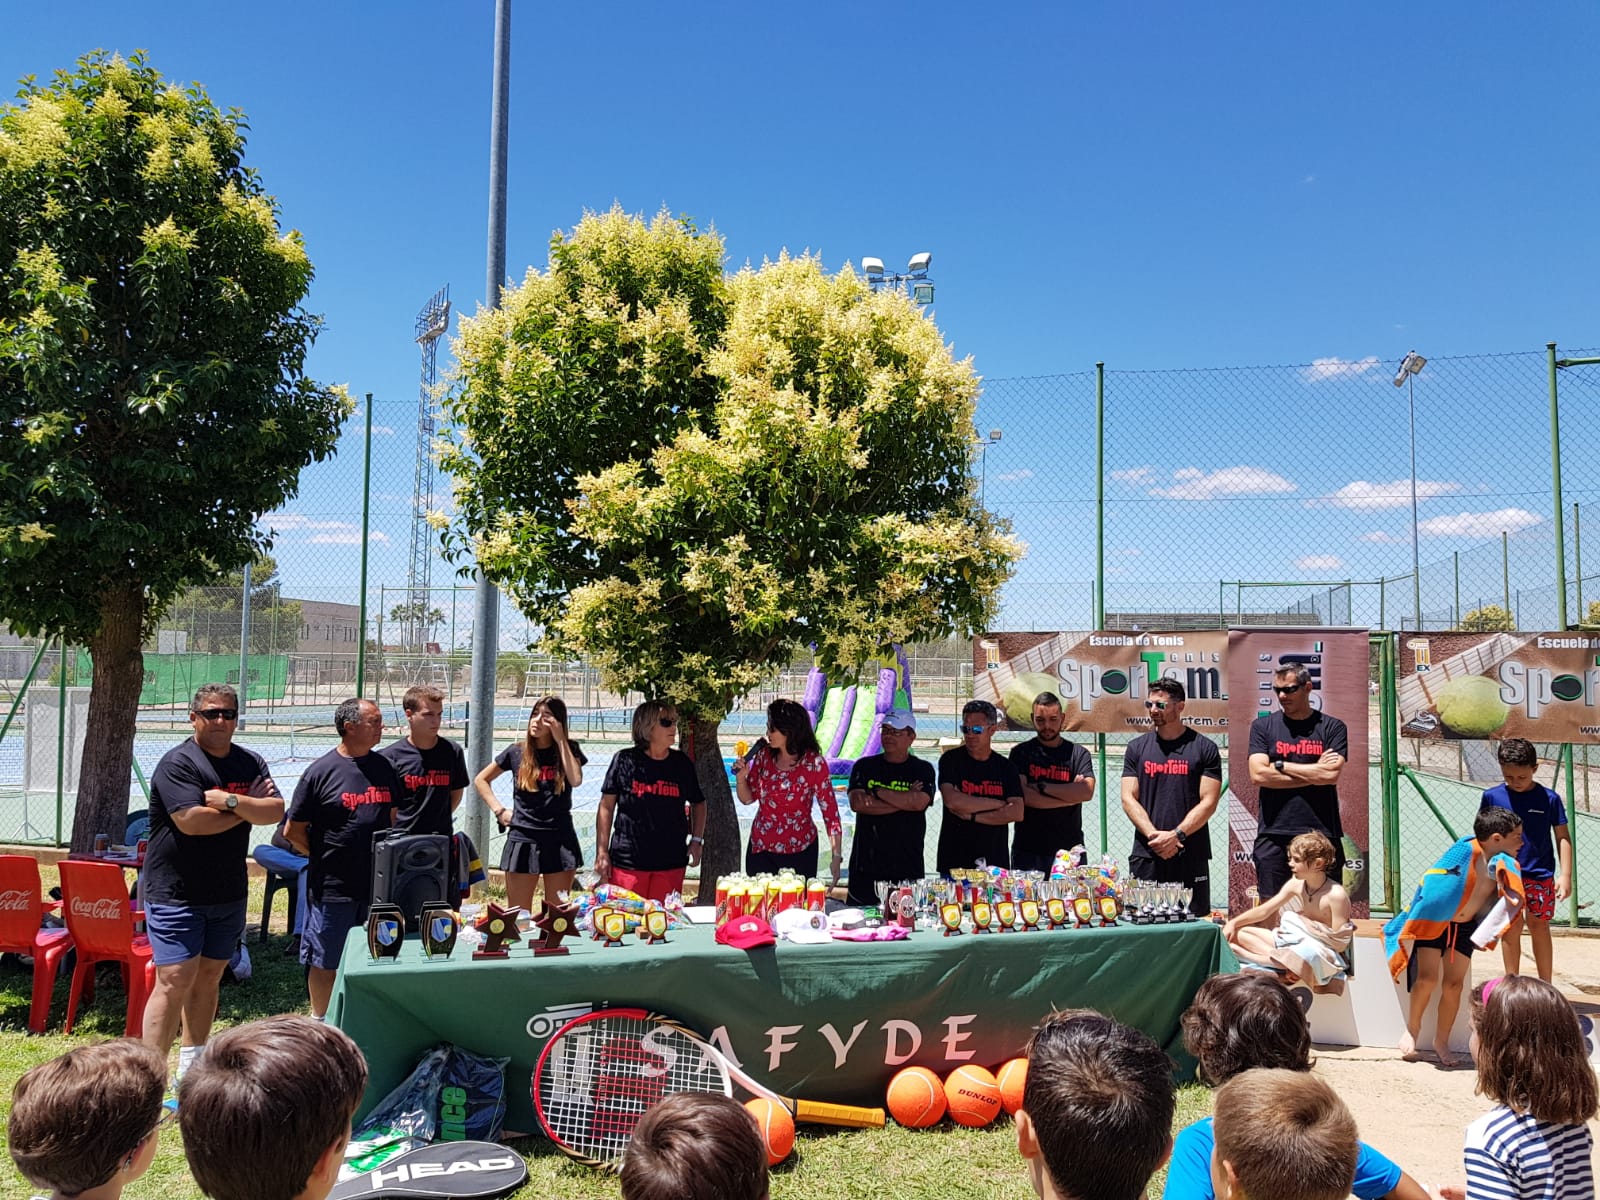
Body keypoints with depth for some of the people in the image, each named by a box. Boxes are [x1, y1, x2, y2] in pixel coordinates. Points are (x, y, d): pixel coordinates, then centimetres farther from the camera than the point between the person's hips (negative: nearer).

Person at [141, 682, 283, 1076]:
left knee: (208, 978, 13)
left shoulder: (251, 763, 7)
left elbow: (276, 811, -5)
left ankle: (191, 1065, 26)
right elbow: (191, 821, -22)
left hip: (228, 893, 6)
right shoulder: (178, 763, -10)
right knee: (174, 981, -9)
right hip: (176, 893, -6)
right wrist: (249, 809, -10)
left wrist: (230, 801, -19)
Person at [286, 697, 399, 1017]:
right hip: (332, 888, -5)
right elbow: (293, 832, -4)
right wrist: (325, 856, 1)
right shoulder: (321, 771, -10)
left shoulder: (384, 767, 5)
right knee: (325, 963, 8)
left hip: (378, 886, 5)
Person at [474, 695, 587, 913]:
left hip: (560, 840, 0)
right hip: (523, 839, 0)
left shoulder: (569, 750, 3)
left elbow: (576, 780, -17)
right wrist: (499, 810, 2)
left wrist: (560, 740, -13)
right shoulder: (516, 753, 4)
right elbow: (481, 780, 14)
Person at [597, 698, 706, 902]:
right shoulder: (625, 760, -2)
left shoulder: (681, 763, 6)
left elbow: (698, 803, 18)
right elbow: (606, 806, 1)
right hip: (627, 860, -2)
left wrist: (697, 840, 7)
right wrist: (602, 852, -2)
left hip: (671, 862, 2)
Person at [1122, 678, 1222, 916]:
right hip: (1146, 855, 2)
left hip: (1190, 856, -1)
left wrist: (1176, 835, -14)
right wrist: (1154, 835, -11)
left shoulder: (1204, 748, 3)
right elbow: (1128, 798, 4)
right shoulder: (1137, 748, 10)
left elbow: (1208, 802, -3)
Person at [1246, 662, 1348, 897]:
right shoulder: (1262, 726, 7)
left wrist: (1280, 765, -4)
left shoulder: (1332, 727, 5)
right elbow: (1258, 775, -6)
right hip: (1274, 834, 0)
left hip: (1321, 832, 0)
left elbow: (1331, 774, -10)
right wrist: (1315, 772, -6)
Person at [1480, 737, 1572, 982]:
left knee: (1539, 926, 5)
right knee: (1511, 927, 4)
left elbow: (1562, 837, 0)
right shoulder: (1492, 797, -3)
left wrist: (1565, 875, -5)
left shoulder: (1549, 798, -5)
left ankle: (1546, 985, 18)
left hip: (1540, 874, -1)